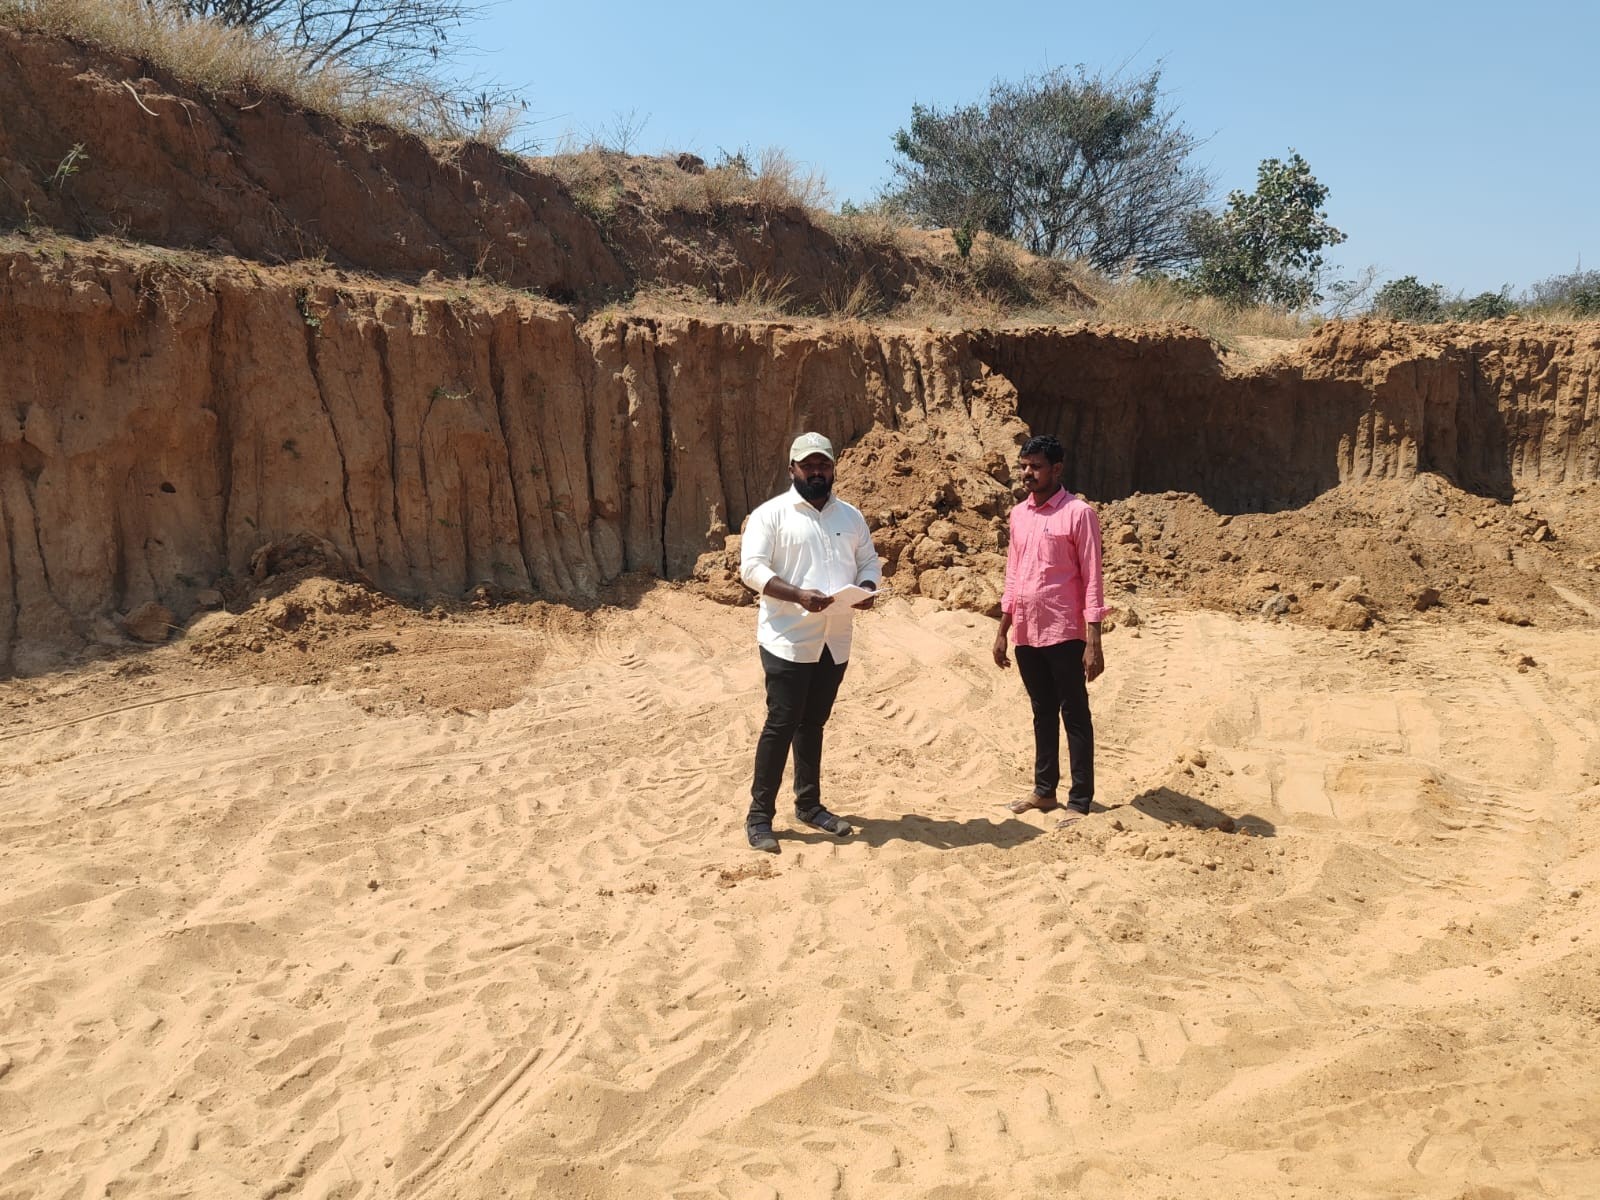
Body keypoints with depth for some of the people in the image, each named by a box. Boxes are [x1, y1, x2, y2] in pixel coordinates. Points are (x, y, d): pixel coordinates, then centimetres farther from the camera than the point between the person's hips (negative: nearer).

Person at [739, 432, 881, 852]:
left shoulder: (851, 516, 13)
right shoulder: (771, 514, -5)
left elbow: (869, 561, 16)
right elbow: (752, 568, -13)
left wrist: (867, 588, -8)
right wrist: (798, 595, -25)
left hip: (835, 642, 5)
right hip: (788, 640, -5)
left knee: (813, 723, 16)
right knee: (781, 724, -4)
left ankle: (809, 804, 28)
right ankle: (760, 814, 4)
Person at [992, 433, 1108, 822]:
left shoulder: (1078, 513, -9)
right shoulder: (1019, 514, 11)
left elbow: (1092, 580, -11)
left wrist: (1094, 642, -16)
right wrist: (1002, 632, 14)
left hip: (1064, 634, -6)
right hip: (1026, 634, 7)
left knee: (1075, 717, 1)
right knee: (1043, 714, 16)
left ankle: (1080, 802, 7)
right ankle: (1044, 791, 25)